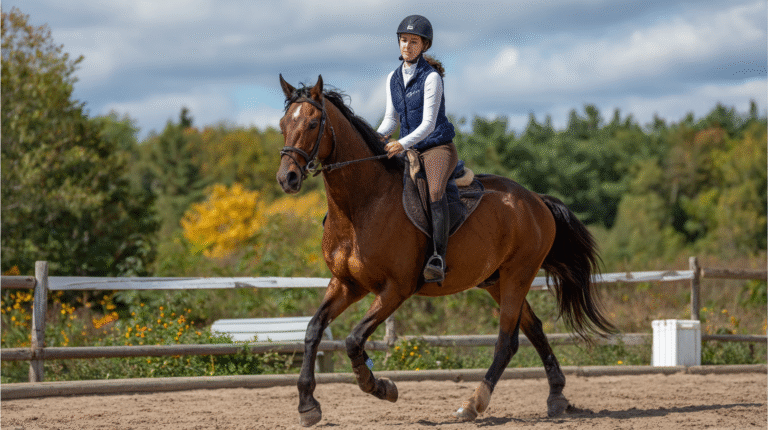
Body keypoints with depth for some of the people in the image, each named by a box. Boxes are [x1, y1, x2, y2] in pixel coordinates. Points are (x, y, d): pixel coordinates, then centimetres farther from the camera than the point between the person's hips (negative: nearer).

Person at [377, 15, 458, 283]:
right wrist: (379, 136, -7)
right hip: (409, 151, 8)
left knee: (434, 191, -35)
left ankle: (437, 260, -43)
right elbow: (391, 117, 15)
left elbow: (429, 124, -17)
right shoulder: (393, 79, 10)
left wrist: (402, 144, -31)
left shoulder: (431, 77, -11)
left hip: (438, 148, -8)